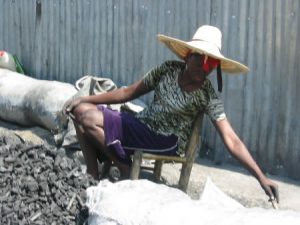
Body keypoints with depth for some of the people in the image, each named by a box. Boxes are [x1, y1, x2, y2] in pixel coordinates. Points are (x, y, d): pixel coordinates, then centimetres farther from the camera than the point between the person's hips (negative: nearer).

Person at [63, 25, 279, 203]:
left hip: (166, 142, -5)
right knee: (82, 110, -8)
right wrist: (85, 99, 0)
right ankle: (93, 179, -1)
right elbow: (128, 93, 4)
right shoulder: (169, 69, -4)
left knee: (89, 119, -19)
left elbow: (231, 140, -21)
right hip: (140, 124, 6)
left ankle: (127, 174, -1)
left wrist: (261, 177, -31)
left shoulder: (208, 96, -15)